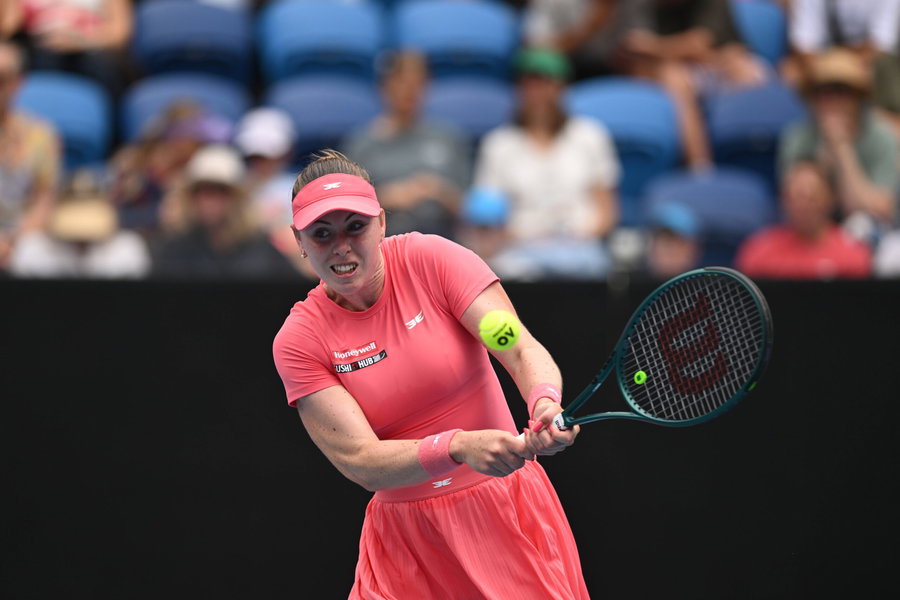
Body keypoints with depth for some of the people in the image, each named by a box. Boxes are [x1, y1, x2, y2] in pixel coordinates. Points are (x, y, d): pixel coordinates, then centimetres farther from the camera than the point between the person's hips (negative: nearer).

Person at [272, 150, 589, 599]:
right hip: (407, 540, 0)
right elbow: (361, 462, -18)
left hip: (510, 509, 0)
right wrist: (460, 447, -35)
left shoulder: (431, 259, -8)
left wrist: (546, 404, -40)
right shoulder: (298, 340, -8)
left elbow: (522, 351, -17)